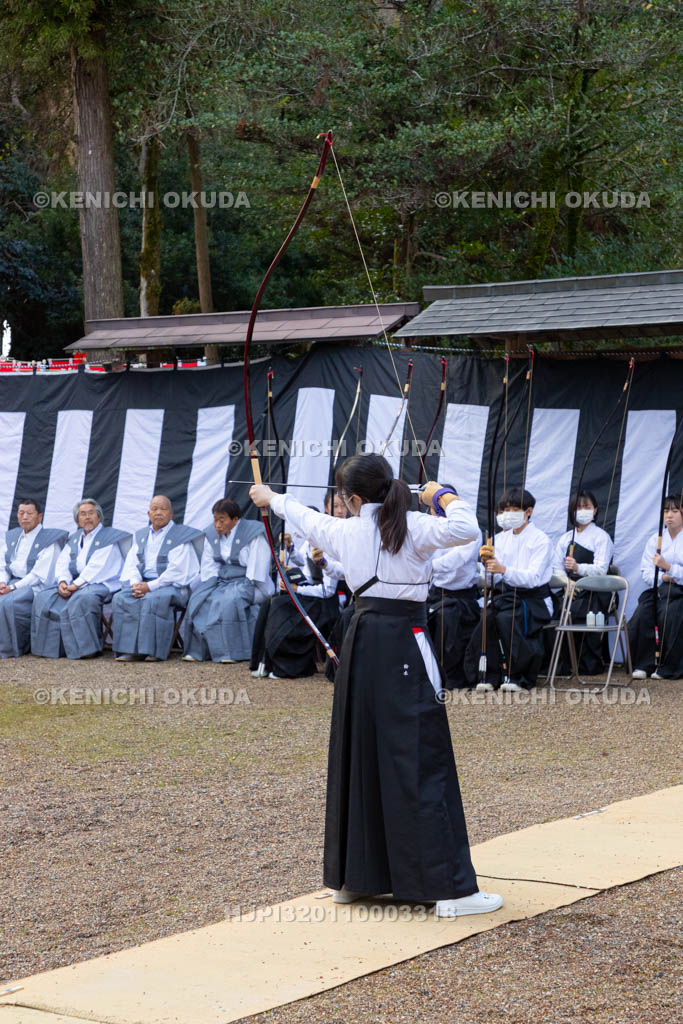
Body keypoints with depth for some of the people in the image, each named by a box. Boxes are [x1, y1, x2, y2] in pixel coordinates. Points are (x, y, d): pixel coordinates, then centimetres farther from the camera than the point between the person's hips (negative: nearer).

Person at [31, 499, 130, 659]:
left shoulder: (109, 537, -3)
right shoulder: (74, 539, 20)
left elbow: (96, 568, -14)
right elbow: (62, 563, 10)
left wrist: (76, 585, -20)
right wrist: (62, 582, -11)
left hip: (101, 584, -7)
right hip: (75, 584, 7)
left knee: (80, 599, -38)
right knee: (44, 598, -12)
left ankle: (88, 649, -29)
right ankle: (51, 647, -13)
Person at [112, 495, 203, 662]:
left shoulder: (181, 536, -2)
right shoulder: (141, 535, 19)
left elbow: (177, 571, -12)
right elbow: (131, 564, 11)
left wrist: (150, 586, -18)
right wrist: (135, 583, -10)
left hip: (172, 586, -6)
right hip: (144, 584, 6)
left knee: (153, 599, -36)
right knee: (121, 598, -21)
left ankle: (155, 651, -32)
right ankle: (130, 650, -25)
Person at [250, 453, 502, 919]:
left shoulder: (344, 530, 8)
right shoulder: (409, 527, -8)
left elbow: (306, 516, 29)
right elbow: (466, 530, -24)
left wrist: (271, 497, 51)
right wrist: (441, 494, -4)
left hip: (362, 644, 6)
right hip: (403, 644, -6)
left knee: (358, 756, 15)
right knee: (422, 762, -8)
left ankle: (351, 877, 24)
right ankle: (452, 889, -8)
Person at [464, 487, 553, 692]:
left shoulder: (540, 540, -6)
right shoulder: (501, 538, 12)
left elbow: (533, 577, -20)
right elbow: (494, 579, 6)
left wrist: (503, 569, -34)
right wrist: (488, 563, -16)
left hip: (533, 599, -5)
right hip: (506, 595, 5)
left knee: (506, 618, -33)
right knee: (487, 618, -26)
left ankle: (519, 677, -18)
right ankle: (490, 675, -17)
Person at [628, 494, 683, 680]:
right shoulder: (656, 539, 15)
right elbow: (646, 570, 8)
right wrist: (662, 577, -11)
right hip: (658, 589, 4)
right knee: (642, 614, -24)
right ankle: (643, 665, -13)